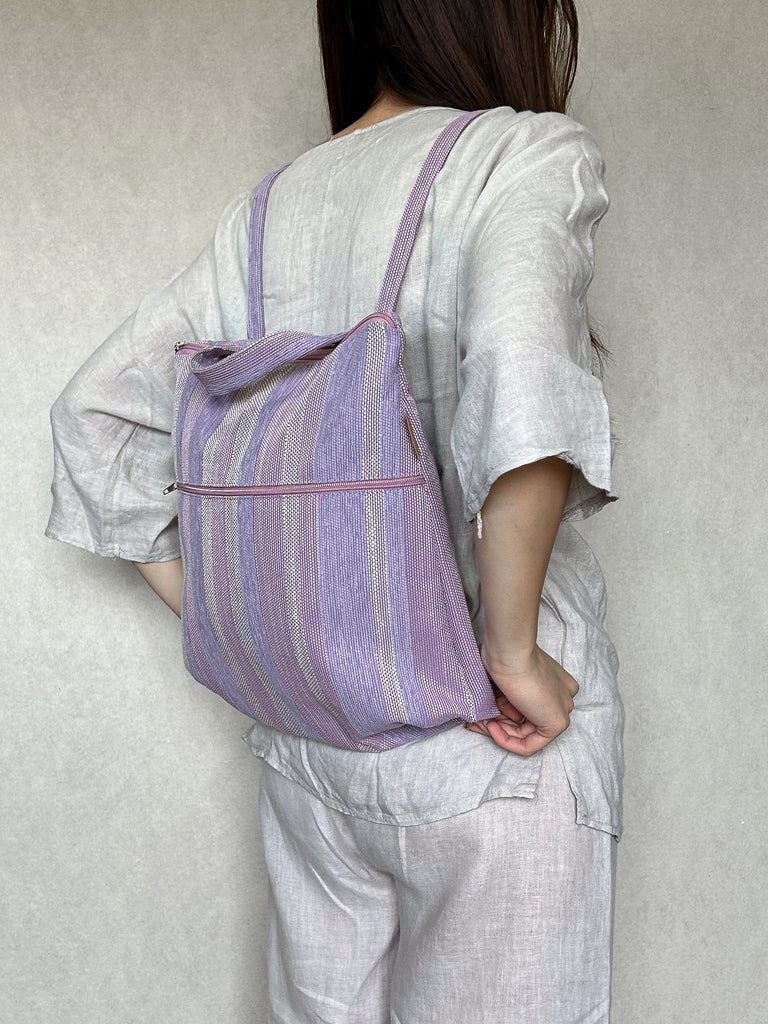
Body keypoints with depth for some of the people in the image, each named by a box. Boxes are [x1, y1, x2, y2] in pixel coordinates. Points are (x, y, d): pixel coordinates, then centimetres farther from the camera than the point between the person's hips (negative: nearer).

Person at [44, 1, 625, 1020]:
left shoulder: (266, 210, 8)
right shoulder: (531, 150, -9)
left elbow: (94, 412, 9)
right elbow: (519, 366, -29)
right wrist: (514, 649, -19)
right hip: (486, 747, -5)